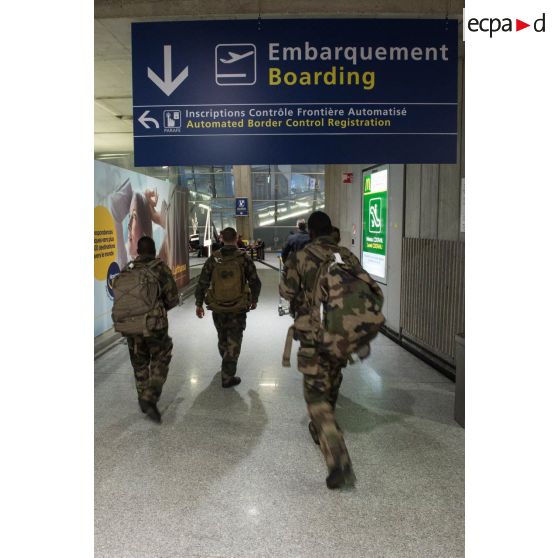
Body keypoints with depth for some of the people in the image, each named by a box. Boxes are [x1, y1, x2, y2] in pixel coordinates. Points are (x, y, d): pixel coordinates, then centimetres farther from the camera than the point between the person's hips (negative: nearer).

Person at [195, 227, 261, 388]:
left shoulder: (213, 259, -5)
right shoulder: (243, 258, -10)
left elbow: (202, 283, -2)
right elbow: (255, 282, -6)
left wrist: (199, 304, 9)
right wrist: (254, 300, 11)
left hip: (217, 308, 3)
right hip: (238, 308, -3)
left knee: (222, 338, 24)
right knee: (233, 342, 7)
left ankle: (227, 363, 47)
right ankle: (227, 377, 9)